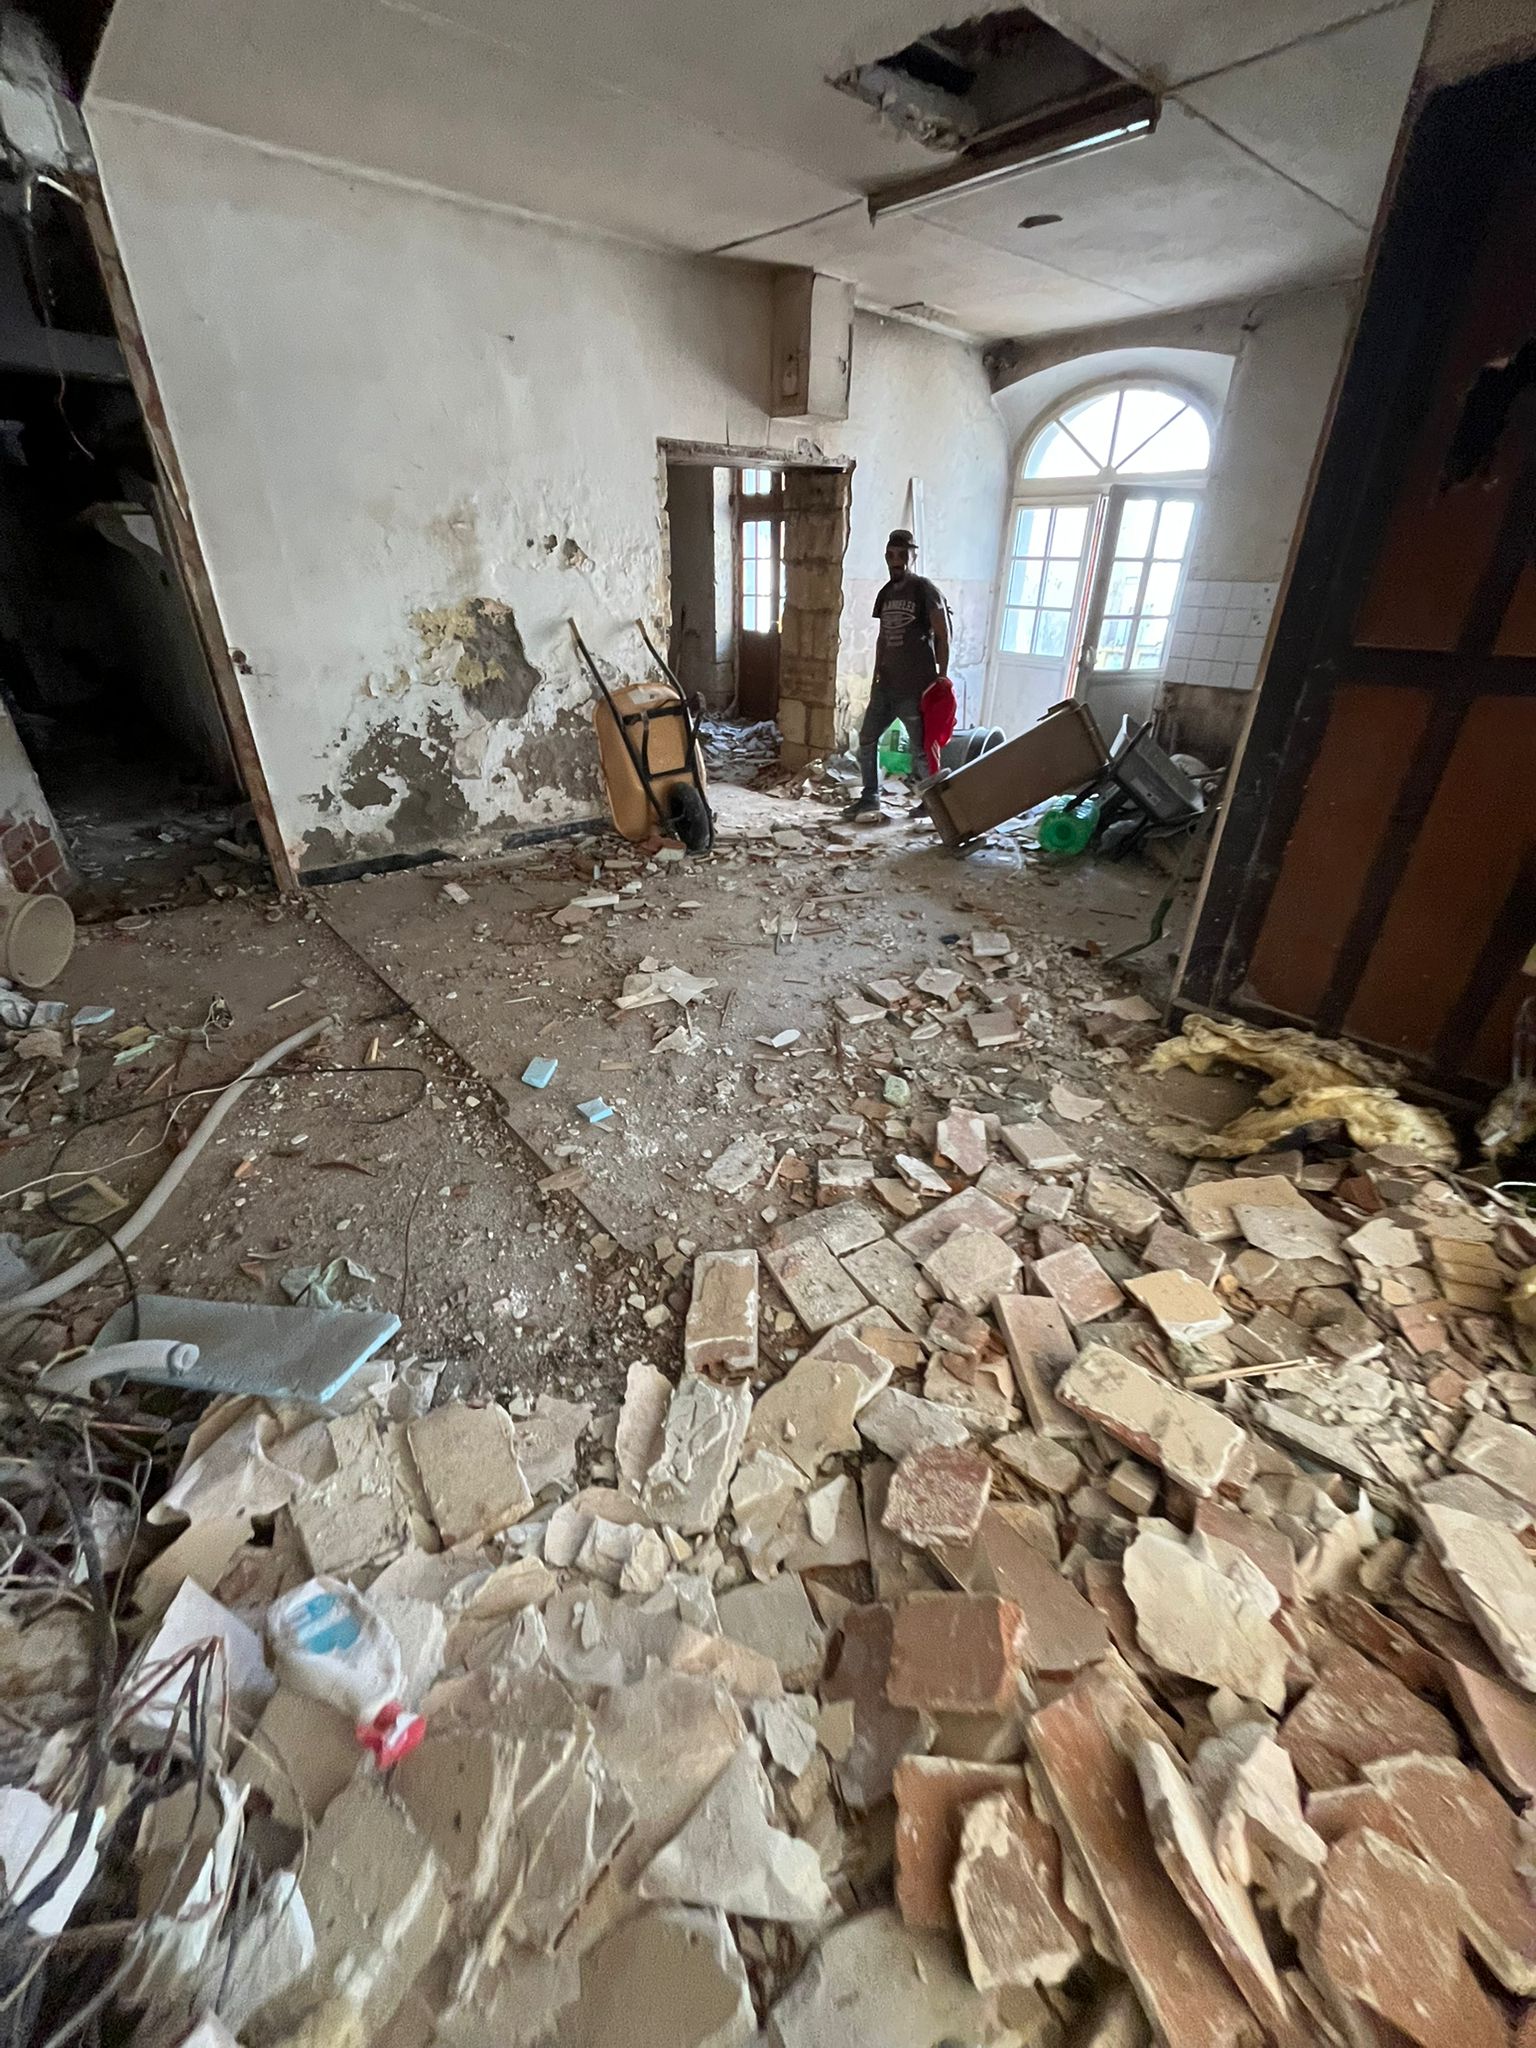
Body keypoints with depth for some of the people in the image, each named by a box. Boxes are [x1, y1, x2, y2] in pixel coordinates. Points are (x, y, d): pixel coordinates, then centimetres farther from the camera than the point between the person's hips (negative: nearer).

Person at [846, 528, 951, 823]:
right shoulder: (886, 593, 14)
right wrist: (877, 674, 14)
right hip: (886, 685, 7)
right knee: (866, 739, 6)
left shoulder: (925, 590, -6)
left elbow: (943, 635, -7)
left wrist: (941, 676, -9)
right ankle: (870, 799, 15)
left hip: (915, 686, -7)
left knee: (920, 748, -1)